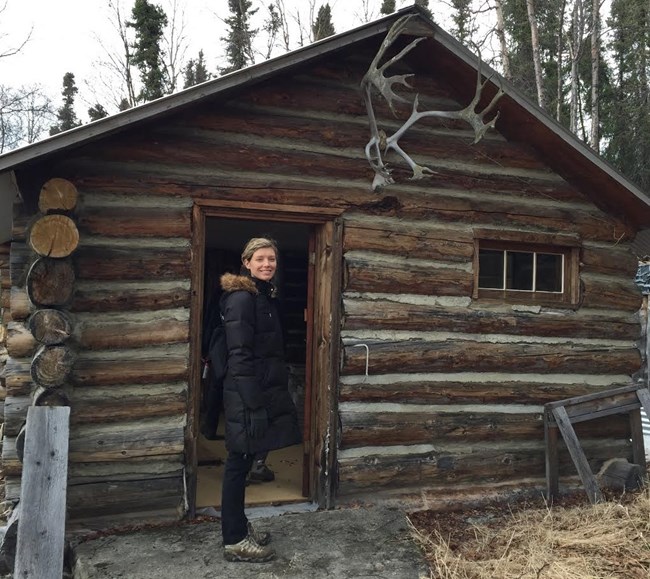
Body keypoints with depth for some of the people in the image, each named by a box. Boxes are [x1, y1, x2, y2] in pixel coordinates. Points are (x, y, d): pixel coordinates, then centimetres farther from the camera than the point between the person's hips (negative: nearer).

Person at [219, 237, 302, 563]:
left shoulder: (265, 295, 14)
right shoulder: (241, 298, -15)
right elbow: (240, 355, -20)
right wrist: (253, 403, -23)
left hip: (263, 389, 9)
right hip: (247, 394, -9)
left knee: (244, 462, 18)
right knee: (239, 464, 1)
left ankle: (239, 527, 31)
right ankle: (234, 541, 14)